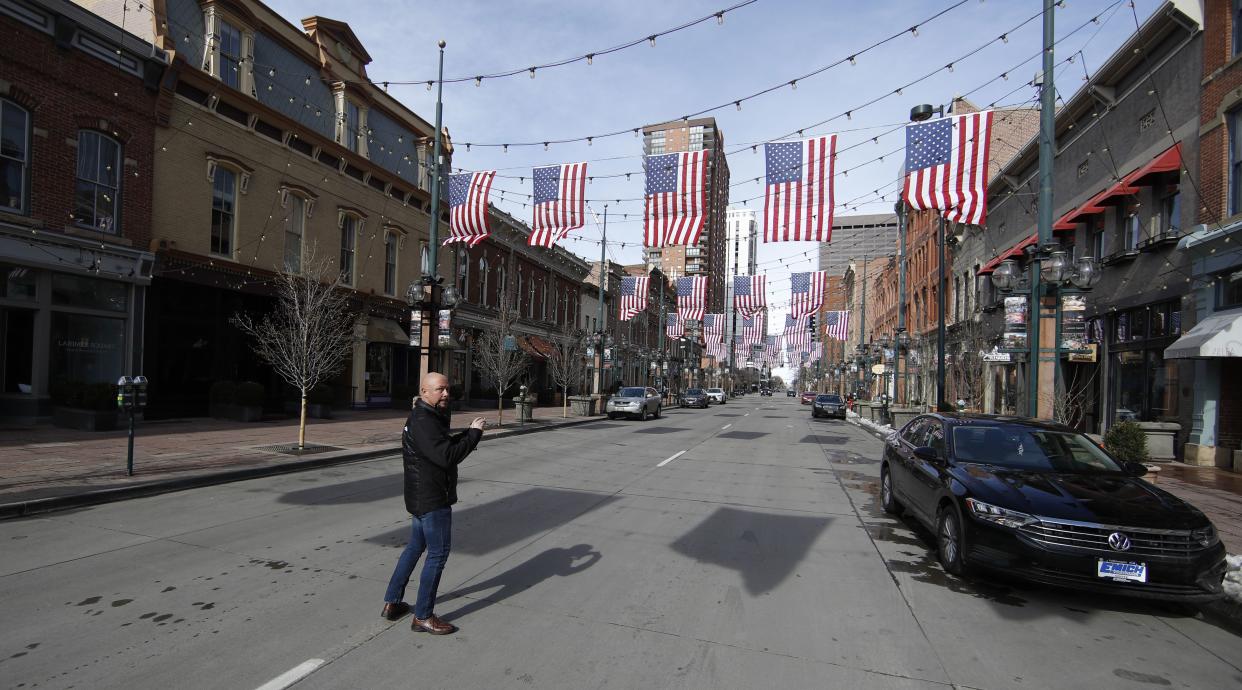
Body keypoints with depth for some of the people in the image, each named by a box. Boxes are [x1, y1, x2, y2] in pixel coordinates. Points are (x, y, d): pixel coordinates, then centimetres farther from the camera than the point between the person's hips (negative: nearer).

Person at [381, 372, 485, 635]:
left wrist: (468, 433, 1)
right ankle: (423, 616, 9)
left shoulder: (430, 417, 12)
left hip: (423, 497, 11)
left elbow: (446, 446, 17)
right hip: (432, 499, -11)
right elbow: (447, 457, -30)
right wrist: (474, 434, -20)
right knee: (438, 554, -2)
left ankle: (392, 602, 32)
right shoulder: (422, 421, -22)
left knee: (415, 547, 20)